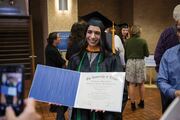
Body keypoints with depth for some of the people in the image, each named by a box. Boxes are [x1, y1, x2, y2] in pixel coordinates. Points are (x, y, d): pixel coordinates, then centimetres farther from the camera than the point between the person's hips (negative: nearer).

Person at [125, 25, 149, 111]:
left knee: (131, 84, 4)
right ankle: (142, 102, 25)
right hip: (140, 62, -1)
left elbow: (125, 54, 6)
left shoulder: (127, 42, -1)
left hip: (130, 62, 1)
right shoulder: (143, 41, -7)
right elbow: (147, 54, -1)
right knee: (141, 84, 13)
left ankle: (133, 104, 8)